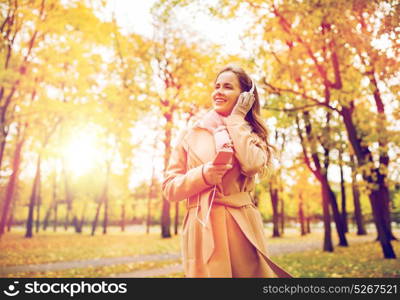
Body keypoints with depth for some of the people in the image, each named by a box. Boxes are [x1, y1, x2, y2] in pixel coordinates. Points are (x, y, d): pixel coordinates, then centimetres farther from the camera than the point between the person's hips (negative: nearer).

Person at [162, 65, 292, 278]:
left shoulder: (250, 134, 11)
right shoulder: (191, 134, 9)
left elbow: (252, 164, -13)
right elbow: (170, 188, 5)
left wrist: (237, 119, -2)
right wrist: (202, 175, -13)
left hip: (242, 227, 1)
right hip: (202, 230, 0)